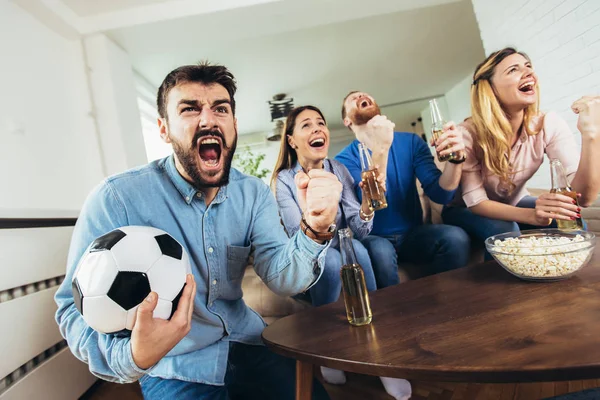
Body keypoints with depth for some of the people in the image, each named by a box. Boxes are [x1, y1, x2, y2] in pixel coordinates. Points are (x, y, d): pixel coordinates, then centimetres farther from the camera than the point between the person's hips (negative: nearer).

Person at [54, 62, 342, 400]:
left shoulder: (254, 194, -5)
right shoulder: (117, 199, -19)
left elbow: (282, 279, -15)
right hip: (174, 368, -3)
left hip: (247, 343, 4)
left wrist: (315, 229, -36)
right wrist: (131, 357, -35)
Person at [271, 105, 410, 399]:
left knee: (357, 249, -30)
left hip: (342, 249, 2)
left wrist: (367, 203, -37)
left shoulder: (339, 170, -7)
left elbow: (357, 232, -16)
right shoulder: (284, 179, -13)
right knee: (329, 260, -33)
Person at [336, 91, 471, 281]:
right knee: (379, 253, -35)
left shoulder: (411, 142, 3)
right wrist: (380, 149, -34)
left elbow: (440, 194, -5)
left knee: (456, 237, -26)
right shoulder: (345, 159, -6)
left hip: (413, 233, 3)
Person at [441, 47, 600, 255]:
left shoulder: (549, 125, -18)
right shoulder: (468, 134, -28)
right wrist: (530, 215, -42)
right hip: (466, 210, -3)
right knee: (503, 232, -33)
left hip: (514, 203, 4)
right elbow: (475, 202, -25)